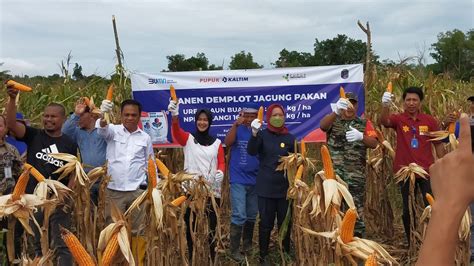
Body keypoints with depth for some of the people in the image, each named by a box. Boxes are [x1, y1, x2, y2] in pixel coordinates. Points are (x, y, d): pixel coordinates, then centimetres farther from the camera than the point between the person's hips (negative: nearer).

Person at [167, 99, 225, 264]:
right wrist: (175, 116, -35)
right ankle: (192, 257, 23)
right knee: (191, 225, 7)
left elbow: (222, 162, 7)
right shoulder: (188, 139, 4)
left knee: (211, 225, 9)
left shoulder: (217, 142, 11)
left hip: (212, 190, 1)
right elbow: (176, 132, -15)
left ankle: (211, 257, 25)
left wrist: (221, 172, -16)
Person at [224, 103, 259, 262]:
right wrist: (236, 124, -29)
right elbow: (227, 143, -22)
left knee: (252, 216, 15)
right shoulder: (238, 130, -3)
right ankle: (234, 250, 5)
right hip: (238, 180, -4)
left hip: (255, 181, 4)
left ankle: (247, 243, 33)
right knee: (239, 216, -6)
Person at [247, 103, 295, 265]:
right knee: (266, 223, 4)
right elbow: (251, 151, -19)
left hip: (285, 187, 2)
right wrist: (254, 133, -34)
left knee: (285, 222, 8)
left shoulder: (289, 138, 5)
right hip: (266, 187, -2)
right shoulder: (263, 135, -2)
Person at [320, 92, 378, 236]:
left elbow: (374, 143, -3)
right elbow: (322, 125, -18)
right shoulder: (333, 121, 5)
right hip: (334, 174, 0)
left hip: (356, 175, 1)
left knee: (357, 210, 6)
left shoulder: (364, 123, 9)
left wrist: (361, 136, -25)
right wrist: (336, 111, -37)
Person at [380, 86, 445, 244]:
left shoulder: (430, 120, 1)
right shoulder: (399, 119, -4)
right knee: (407, 209, 11)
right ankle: (411, 242, 28)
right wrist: (386, 105, -45)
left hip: (427, 171, 1)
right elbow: (384, 121, -26)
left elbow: (438, 145, 7)